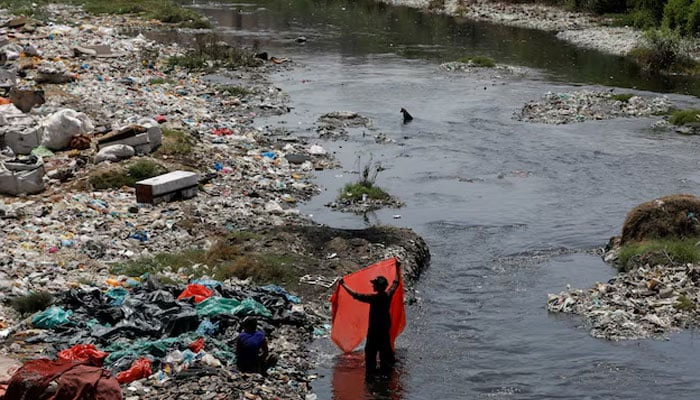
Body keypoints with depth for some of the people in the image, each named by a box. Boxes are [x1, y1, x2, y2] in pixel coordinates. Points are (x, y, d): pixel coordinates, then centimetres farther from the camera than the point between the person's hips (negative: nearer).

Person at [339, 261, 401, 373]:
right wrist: (398, 268, 16)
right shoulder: (388, 294, -13)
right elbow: (396, 283, 5)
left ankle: (370, 367, 20)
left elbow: (355, 295, -30)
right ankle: (386, 365, 36)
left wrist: (344, 285, -23)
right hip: (386, 324, 6)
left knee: (371, 347, 10)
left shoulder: (374, 298, -30)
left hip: (375, 326, -6)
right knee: (385, 344, 23)